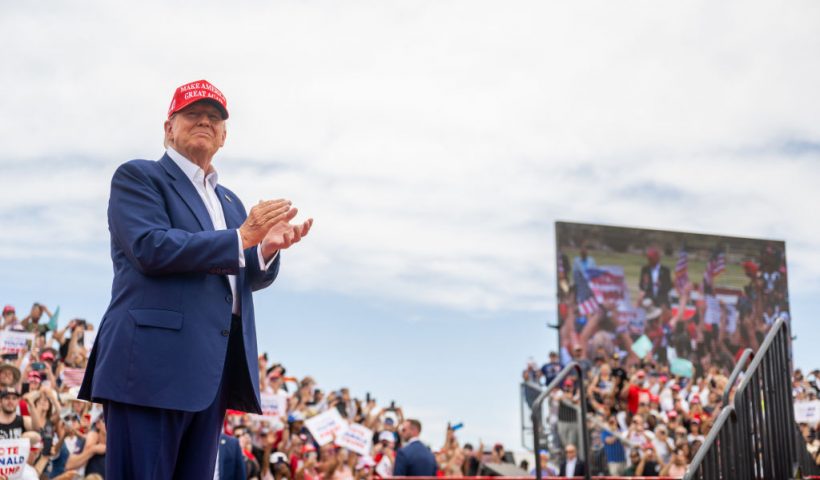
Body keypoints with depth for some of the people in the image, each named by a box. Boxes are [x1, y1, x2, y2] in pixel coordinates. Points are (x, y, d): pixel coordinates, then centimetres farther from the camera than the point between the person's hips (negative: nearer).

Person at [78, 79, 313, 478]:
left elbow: (248, 279, 19)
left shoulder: (229, 201, 25)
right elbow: (151, 248, -13)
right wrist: (241, 238, -11)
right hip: (154, 361, -7)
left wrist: (268, 248, -4)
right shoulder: (138, 176, 4)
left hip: (212, 367, 7)